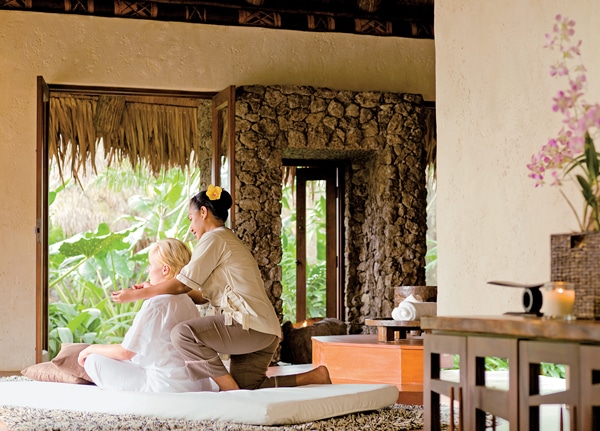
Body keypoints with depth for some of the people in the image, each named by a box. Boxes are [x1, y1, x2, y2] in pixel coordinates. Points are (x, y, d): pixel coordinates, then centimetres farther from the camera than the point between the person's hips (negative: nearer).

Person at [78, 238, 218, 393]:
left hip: (166, 387, -9)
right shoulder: (188, 302, 10)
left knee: (94, 361, -1)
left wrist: (92, 348, 8)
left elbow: (125, 352, -8)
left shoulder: (155, 304, -15)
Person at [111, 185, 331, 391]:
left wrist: (135, 294, 1)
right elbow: (204, 295, 21)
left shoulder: (215, 238, -5)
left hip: (251, 326, -10)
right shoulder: (229, 240, 25)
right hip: (263, 330, 10)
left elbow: (181, 285, -8)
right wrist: (150, 290, 21)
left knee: (182, 333, -21)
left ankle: (231, 390, -19)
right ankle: (313, 376, 11)